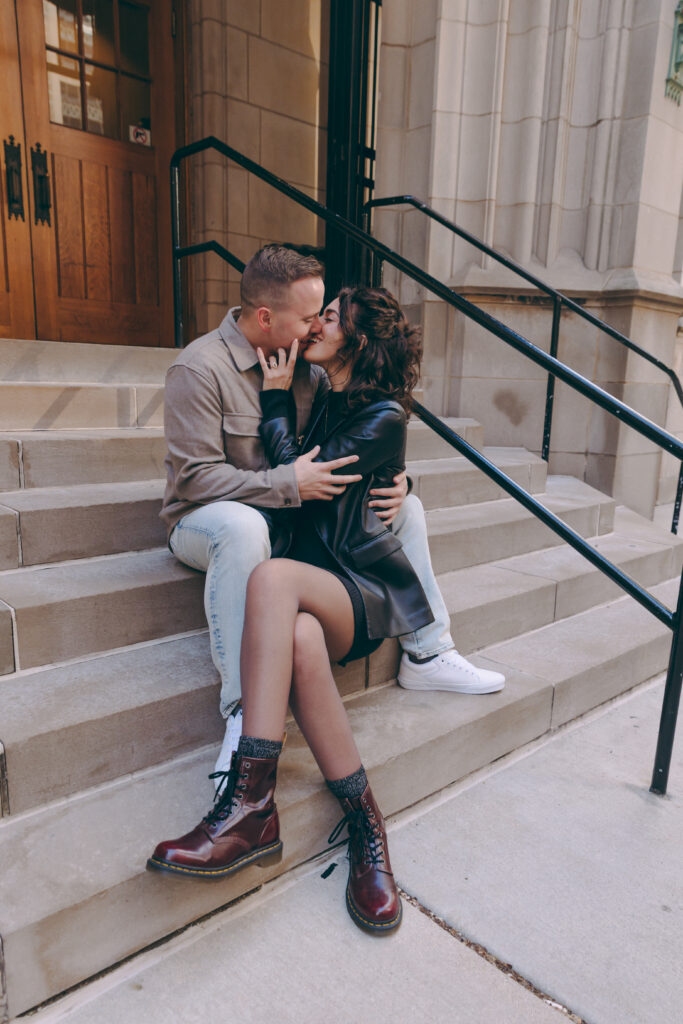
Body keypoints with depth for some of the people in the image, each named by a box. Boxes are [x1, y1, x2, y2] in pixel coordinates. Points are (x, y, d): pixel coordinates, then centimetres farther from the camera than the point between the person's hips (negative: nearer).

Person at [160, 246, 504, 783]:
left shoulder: (306, 365, 3)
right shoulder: (200, 369, -17)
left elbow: (345, 448, 10)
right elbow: (194, 477, -22)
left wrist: (391, 477, -10)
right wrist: (289, 483, -29)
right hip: (205, 518, -6)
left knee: (405, 507, 1)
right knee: (243, 526, -44)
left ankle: (427, 654, 7)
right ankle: (244, 711, -34)